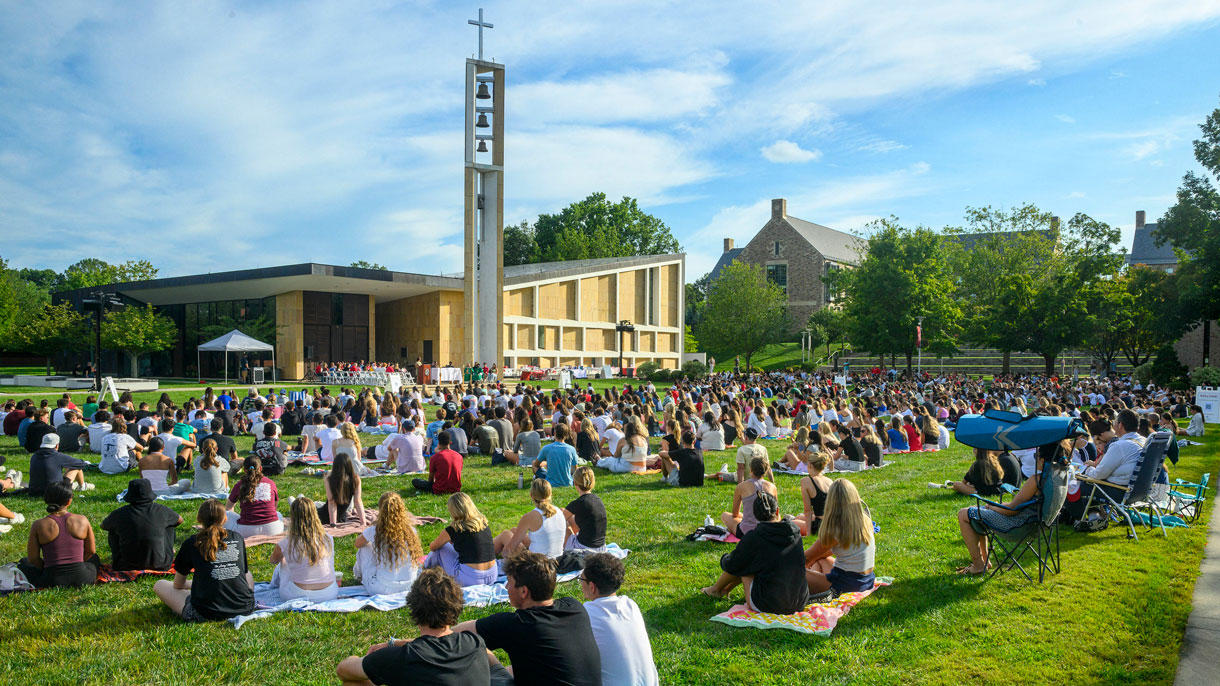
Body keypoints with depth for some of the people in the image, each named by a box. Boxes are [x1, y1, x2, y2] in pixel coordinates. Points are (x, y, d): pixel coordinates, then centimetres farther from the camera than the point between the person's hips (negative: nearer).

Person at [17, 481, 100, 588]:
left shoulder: (38, 525, -7)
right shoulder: (82, 520, -5)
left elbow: (33, 558, -1)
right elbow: (91, 551, 5)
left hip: (51, 582, -1)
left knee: (24, 562, 27)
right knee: (94, 558, 35)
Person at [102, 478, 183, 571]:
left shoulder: (119, 514, -6)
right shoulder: (161, 510, -6)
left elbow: (103, 526, 18)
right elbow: (180, 520, 17)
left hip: (126, 567, 1)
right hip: (160, 565, 0)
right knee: (169, 524, 20)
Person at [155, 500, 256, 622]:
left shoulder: (192, 543, -1)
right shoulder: (237, 538, 6)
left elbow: (178, 585, 10)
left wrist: (193, 583, 34)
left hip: (206, 613, -1)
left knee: (159, 585, 18)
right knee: (249, 575, 35)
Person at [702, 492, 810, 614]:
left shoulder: (754, 537, -14)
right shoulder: (795, 532, 0)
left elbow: (730, 566, -1)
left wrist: (724, 558, 24)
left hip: (767, 605, -5)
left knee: (742, 563, 15)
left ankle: (716, 589, 35)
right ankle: (725, 589, 40)